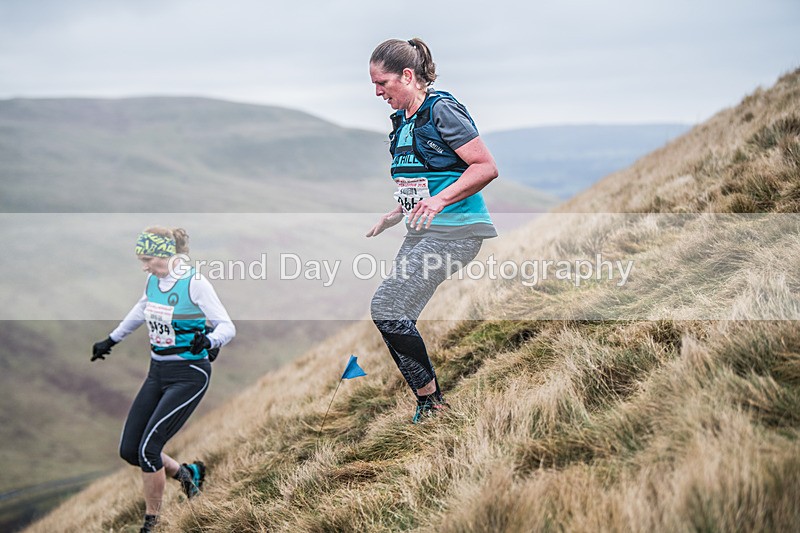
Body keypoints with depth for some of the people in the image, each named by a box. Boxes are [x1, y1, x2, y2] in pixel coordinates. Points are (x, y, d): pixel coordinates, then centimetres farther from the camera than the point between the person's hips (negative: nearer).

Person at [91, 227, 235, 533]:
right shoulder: (153, 281, 3)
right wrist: (111, 340, 33)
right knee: (128, 450, 2)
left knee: (148, 448, -15)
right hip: (157, 372, 7)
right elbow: (140, 312, 24)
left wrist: (209, 340, -40)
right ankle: (186, 473, 26)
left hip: (189, 376, -7)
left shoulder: (194, 283, -17)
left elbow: (227, 326, -19)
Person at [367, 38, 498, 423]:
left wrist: (440, 200, -26)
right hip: (421, 232, 9)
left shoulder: (442, 110, -12)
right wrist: (391, 217, 17)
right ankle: (431, 406, 14)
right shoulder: (402, 120, 15)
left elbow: (487, 168, -17)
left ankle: (430, 401, -3)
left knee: (387, 308, -15)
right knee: (398, 318, 5)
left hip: (455, 231, -9)